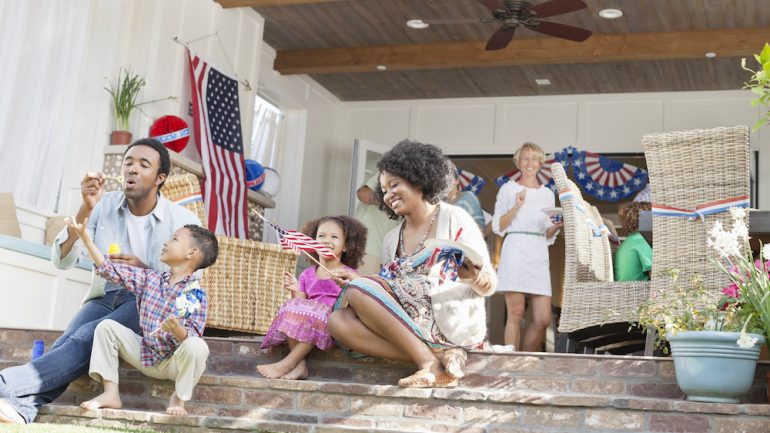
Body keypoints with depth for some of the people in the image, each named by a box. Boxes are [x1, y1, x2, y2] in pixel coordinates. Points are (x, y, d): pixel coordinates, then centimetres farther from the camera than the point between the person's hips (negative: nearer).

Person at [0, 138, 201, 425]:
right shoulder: (104, 206, 5)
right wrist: (85, 210, -14)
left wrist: (145, 270, -20)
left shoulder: (183, 221, -3)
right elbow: (62, 261, -2)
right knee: (67, 342, -29)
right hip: (104, 298, 3)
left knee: (87, 337, -31)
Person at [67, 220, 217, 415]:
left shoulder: (196, 294, -15)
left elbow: (193, 338, -21)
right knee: (106, 326, -5)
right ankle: (111, 394, -5)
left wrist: (177, 329, -44)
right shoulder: (150, 278, 2)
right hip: (146, 357, 5)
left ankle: (179, 398, -9)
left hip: (175, 363, -5)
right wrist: (85, 236, -4)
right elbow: (110, 270, 0)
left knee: (197, 347, -36)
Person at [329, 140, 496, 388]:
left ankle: (429, 363, -21)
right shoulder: (392, 241, 16)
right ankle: (440, 357, -23)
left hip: (453, 323, -6)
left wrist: (473, 277, -23)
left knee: (356, 291, -19)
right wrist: (358, 282, -2)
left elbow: (488, 287, -1)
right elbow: (389, 298, 13)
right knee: (338, 320, -18)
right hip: (407, 327, 6)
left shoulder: (454, 219, 0)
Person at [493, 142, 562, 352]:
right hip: (515, 250, -4)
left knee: (543, 319, -4)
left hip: (539, 254, 4)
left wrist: (556, 226, -1)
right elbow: (498, 227, 2)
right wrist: (517, 206, -10)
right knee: (516, 313, -9)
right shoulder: (508, 189, 9)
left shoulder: (547, 194, 20)